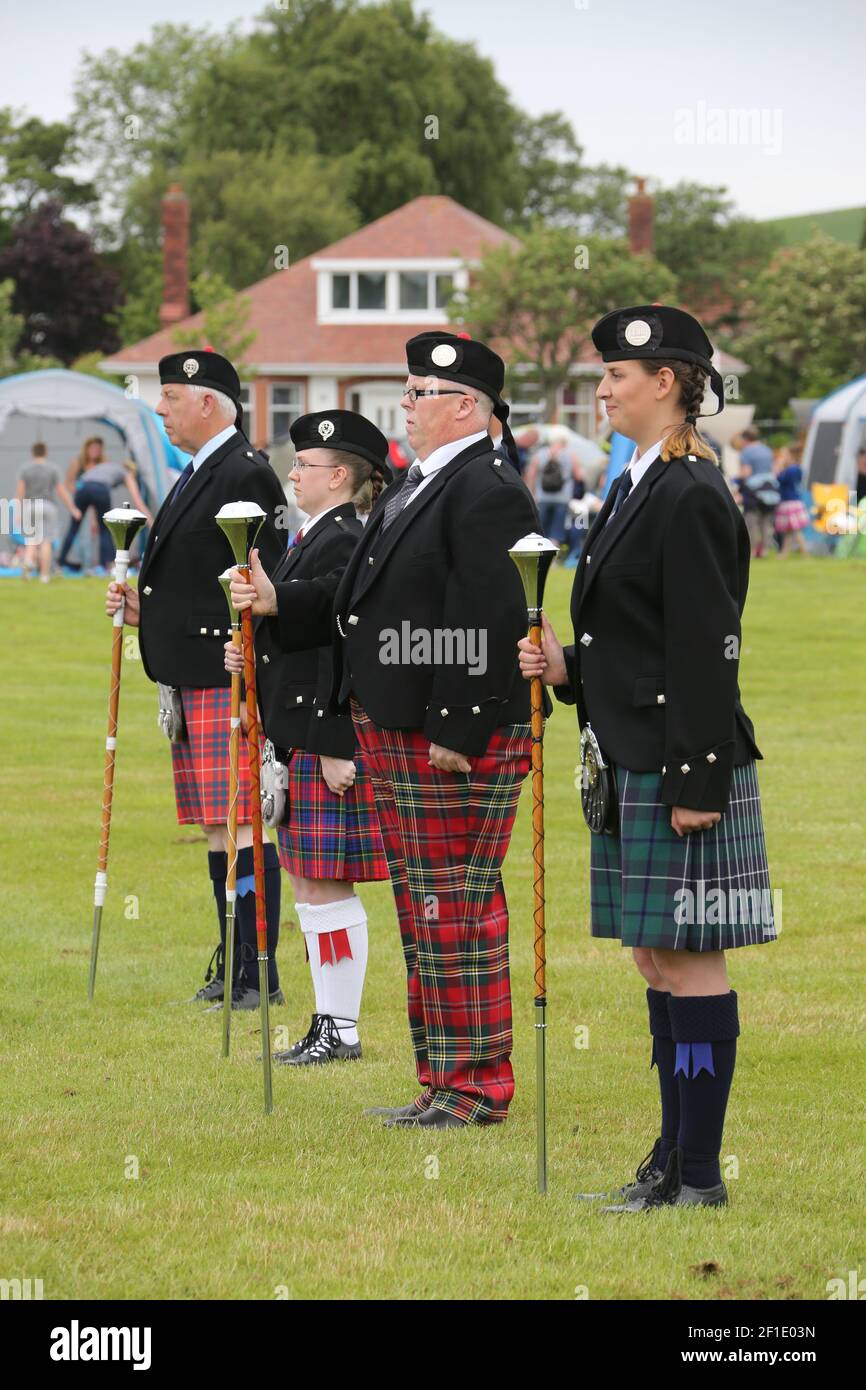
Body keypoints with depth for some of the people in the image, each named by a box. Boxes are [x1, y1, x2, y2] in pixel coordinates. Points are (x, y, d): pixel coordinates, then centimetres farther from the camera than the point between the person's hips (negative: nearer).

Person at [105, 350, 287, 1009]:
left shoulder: (247, 475, -13)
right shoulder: (198, 473, 19)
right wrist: (143, 608, 9)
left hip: (230, 681, -10)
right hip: (192, 681, 10)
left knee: (241, 827, -10)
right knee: (217, 830, 12)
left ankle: (260, 975, -8)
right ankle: (232, 966, 17)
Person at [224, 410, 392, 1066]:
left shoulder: (343, 545, -15)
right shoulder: (315, 539, 16)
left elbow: (344, 651, -19)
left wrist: (336, 749, -21)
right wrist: (253, 653, 7)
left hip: (332, 742, -10)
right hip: (304, 740, 10)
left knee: (323, 884, -6)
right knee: (312, 883, 12)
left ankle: (341, 1030, 0)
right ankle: (330, 1023, 17)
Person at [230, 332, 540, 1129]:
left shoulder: (487, 492, -14)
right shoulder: (419, 486, 18)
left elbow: (488, 621, -21)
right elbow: (358, 598, 20)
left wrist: (457, 733, -24)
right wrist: (279, 602, 7)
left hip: (458, 740, -10)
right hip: (396, 736, 10)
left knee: (458, 909, -5)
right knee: (423, 911, 13)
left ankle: (476, 1086, 1)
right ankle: (442, 1081, 20)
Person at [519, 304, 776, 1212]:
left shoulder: (692, 498, -15)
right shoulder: (639, 488, 15)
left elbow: (706, 650, -18)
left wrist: (696, 781, -20)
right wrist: (567, 668, 4)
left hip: (681, 765, -10)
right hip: (634, 763, 10)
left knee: (687, 959, -5)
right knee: (656, 960, 13)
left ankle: (700, 1175, 0)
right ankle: (674, 1159, 19)